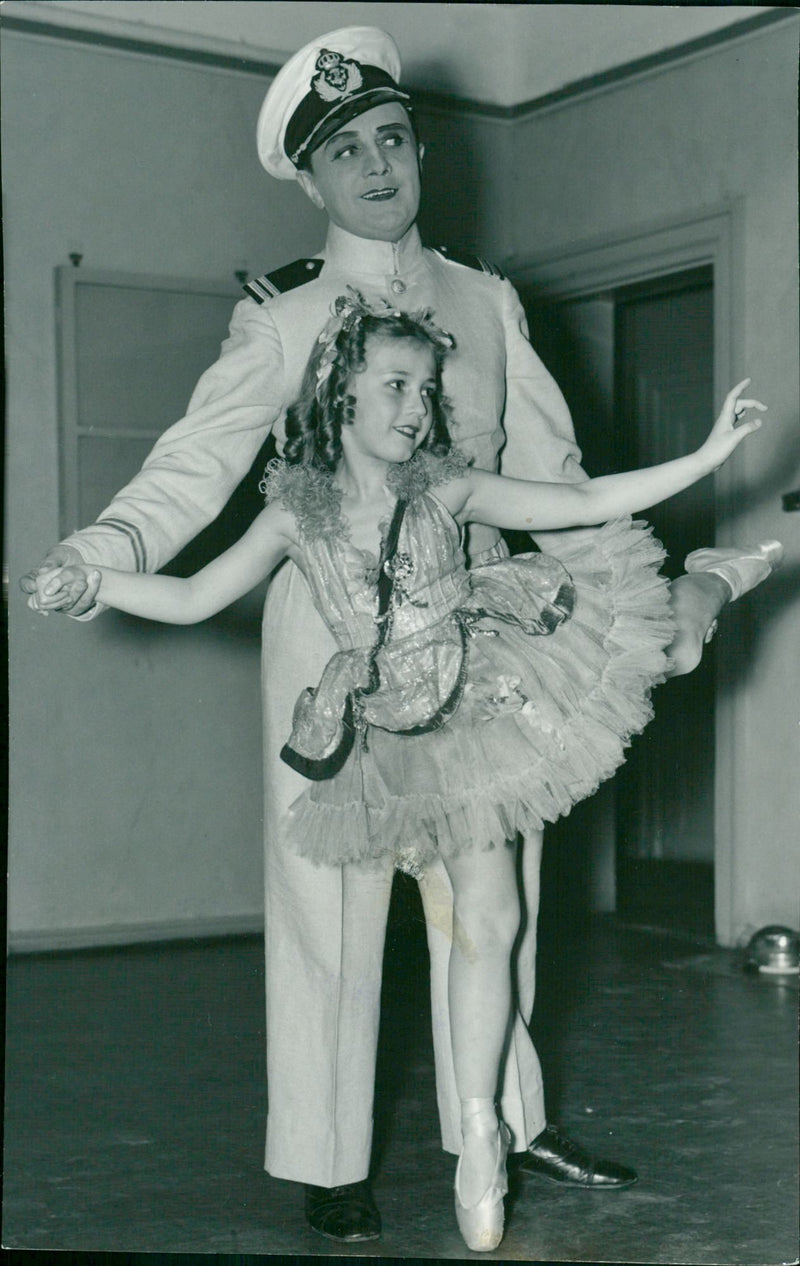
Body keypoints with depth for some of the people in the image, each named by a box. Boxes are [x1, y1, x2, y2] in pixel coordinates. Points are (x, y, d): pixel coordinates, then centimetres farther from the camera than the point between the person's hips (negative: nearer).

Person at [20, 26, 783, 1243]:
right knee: (331, 891, 1)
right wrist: (101, 550, -25)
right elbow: (199, 460, -7)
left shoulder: (487, 302, 12)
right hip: (336, 624, -3)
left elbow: (549, 473, 10)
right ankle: (329, 1163, 13)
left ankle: (506, 1118, 25)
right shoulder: (283, 318, 2)